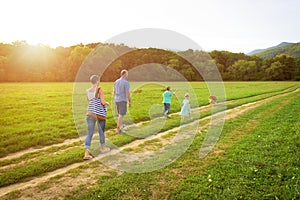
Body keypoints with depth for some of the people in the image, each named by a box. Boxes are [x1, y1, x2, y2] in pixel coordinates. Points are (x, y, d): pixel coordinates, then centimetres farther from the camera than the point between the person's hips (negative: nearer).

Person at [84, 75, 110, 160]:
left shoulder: (87, 91, 6)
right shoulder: (100, 90, -12)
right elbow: (103, 102, -18)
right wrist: (107, 103, 6)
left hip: (90, 114, 4)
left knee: (90, 133, 4)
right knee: (101, 131, 17)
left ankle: (86, 153, -5)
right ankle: (103, 148, 36)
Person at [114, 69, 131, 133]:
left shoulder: (116, 82, 7)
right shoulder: (126, 82, -15)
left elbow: (114, 92, 12)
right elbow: (127, 93, -18)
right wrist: (130, 102, -9)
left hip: (117, 100, 7)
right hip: (123, 101, -7)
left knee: (120, 114, 24)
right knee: (121, 115, -1)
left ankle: (121, 125, 38)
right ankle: (118, 129, -1)